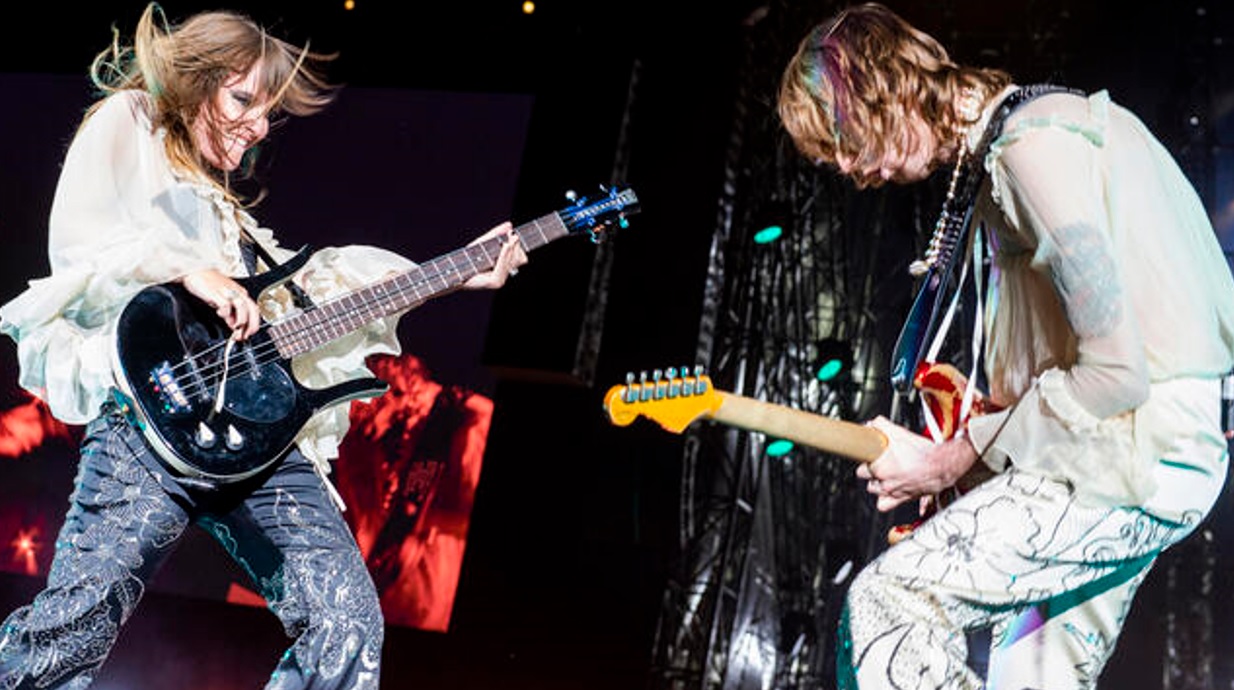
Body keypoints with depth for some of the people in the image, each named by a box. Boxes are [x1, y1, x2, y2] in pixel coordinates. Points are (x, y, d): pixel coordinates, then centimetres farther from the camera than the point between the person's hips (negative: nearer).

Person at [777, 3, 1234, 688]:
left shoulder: (1033, 142, -18)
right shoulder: (989, 155, 14)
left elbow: (1116, 371, -23)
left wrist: (952, 460, -13)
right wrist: (960, 446, 8)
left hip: (1138, 452, -10)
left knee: (885, 605, -18)